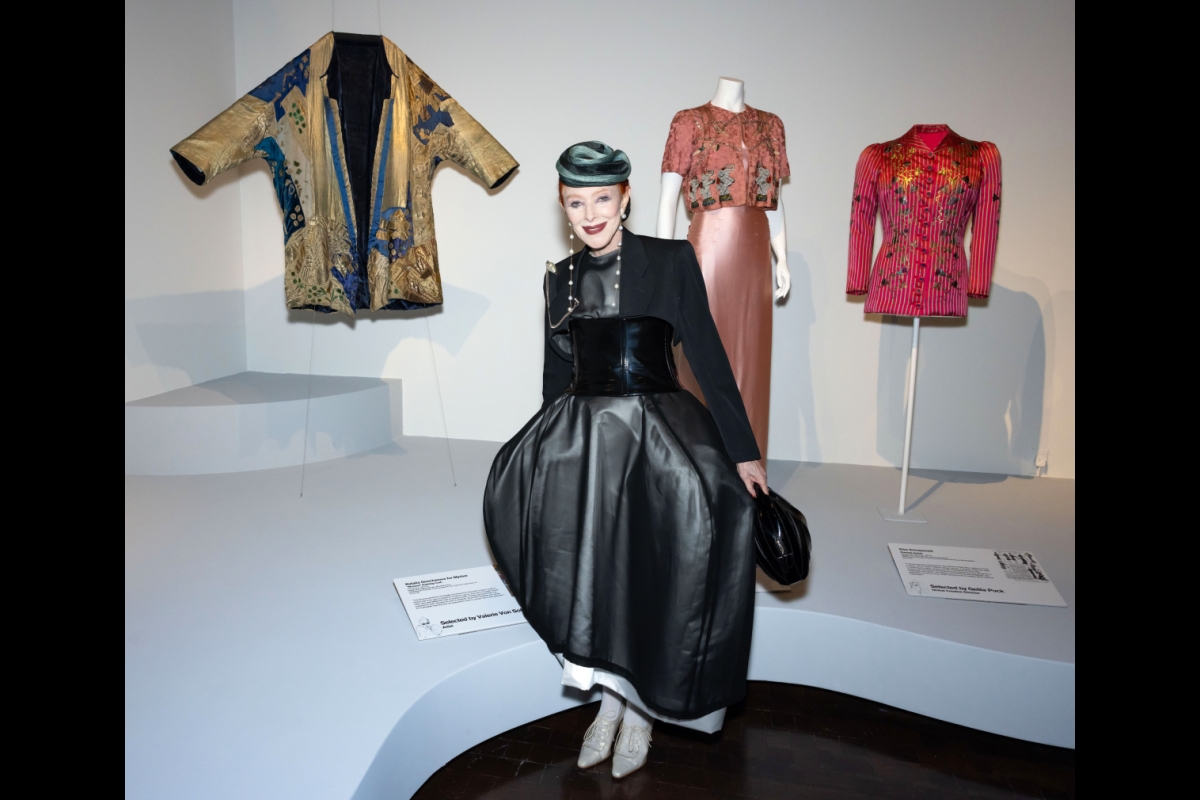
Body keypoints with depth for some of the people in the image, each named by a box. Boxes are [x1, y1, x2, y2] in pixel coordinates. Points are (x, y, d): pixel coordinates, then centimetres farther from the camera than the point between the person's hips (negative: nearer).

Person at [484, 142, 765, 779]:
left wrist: (743, 450, -5)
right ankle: (612, 692, -5)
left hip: (658, 419, -2)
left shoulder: (671, 260, 3)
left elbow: (707, 356, -1)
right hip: (582, 423, 3)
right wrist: (548, 448, 19)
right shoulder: (560, 277, 15)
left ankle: (637, 700, -2)